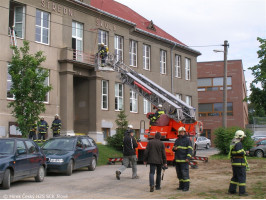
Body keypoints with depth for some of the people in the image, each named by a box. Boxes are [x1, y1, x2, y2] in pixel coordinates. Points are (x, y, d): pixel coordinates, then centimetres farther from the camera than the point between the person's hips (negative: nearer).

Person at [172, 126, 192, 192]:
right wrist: (174, 148, -1)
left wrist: (188, 158, -19)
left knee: (185, 173, -9)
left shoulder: (187, 140, -2)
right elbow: (174, 149, 25)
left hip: (184, 160, -7)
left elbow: (190, 149, -8)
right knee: (179, 173, 9)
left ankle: (186, 187, -6)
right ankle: (181, 186, 17)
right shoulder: (177, 140, 18)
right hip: (177, 160, 7)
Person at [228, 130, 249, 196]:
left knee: (235, 177, 16)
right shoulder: (238, 143, -16)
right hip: (239, 163, -10)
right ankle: (242, 192, -3)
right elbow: (239, 152, -27)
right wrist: (245, 152, -10)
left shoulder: (233, 143, 14)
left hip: (234, 163, 10)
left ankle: (231, 190, 19)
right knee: (242, 177, -4)